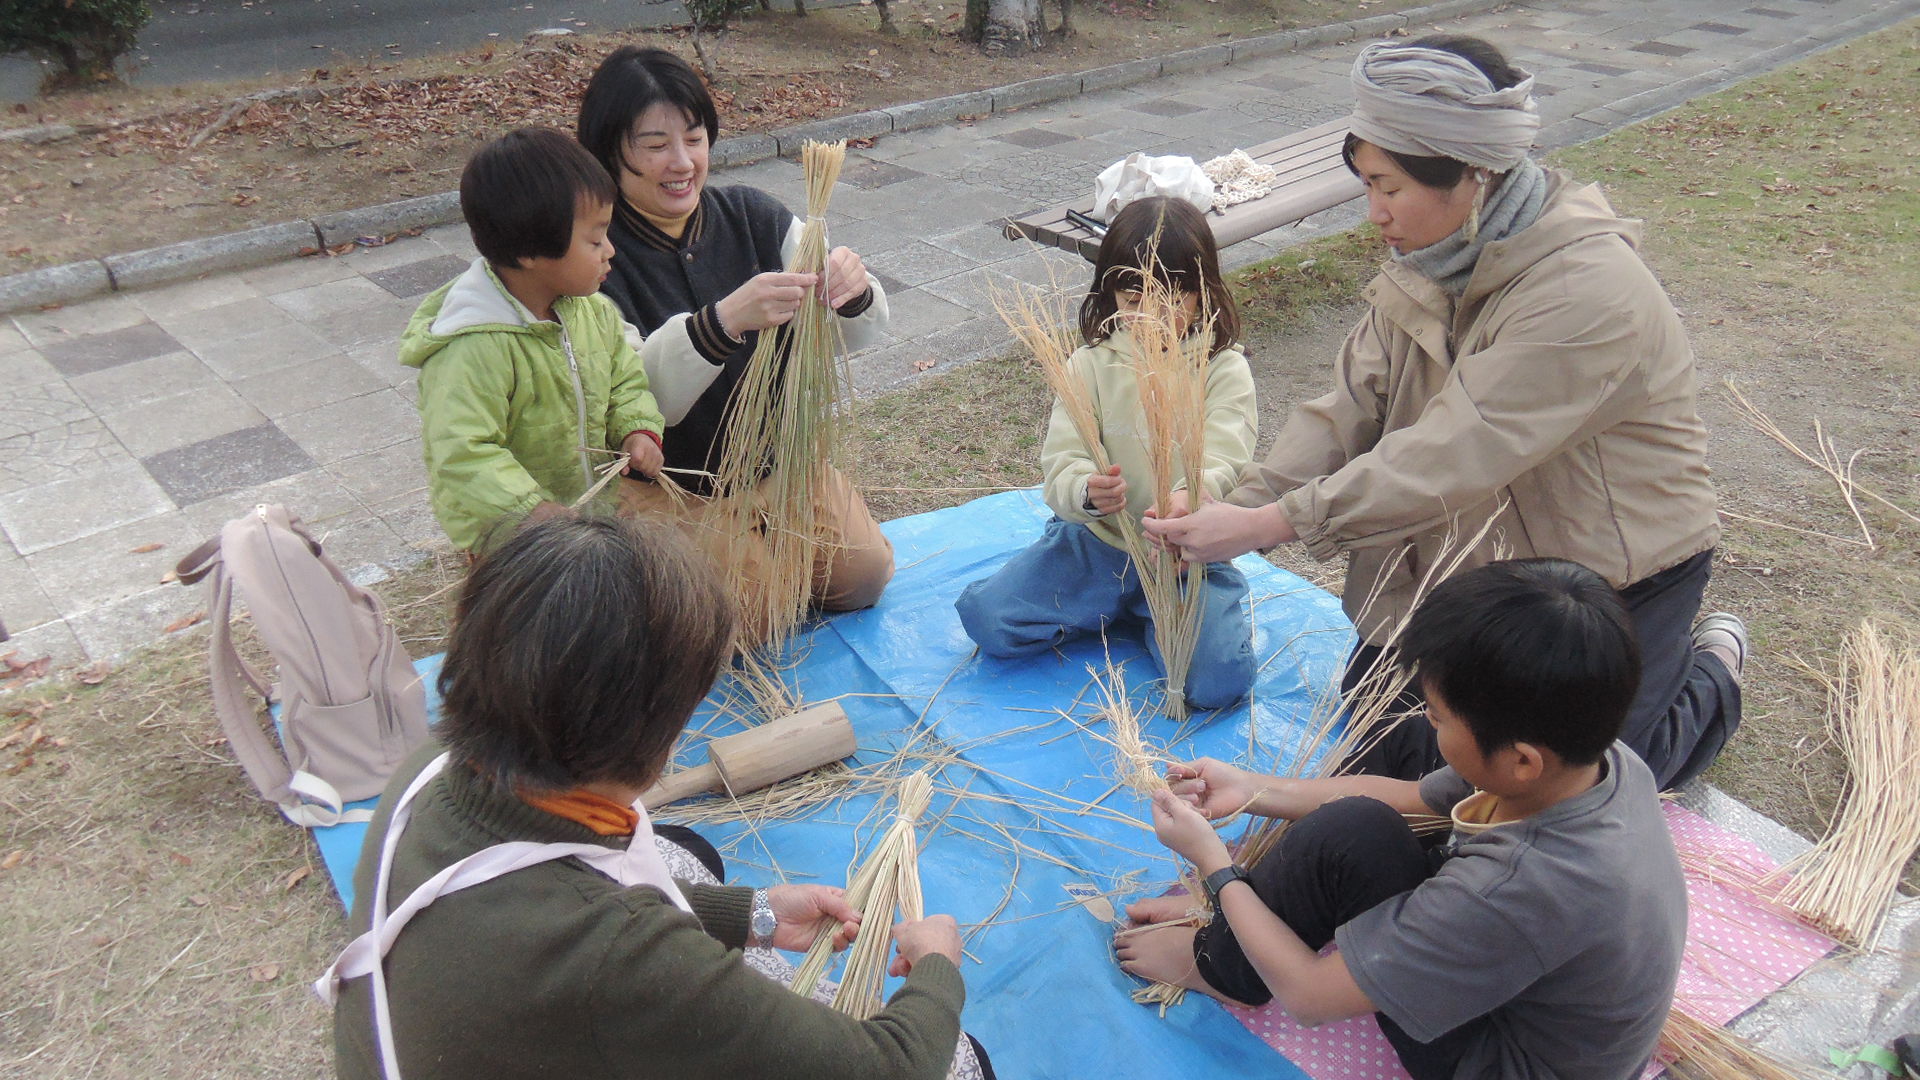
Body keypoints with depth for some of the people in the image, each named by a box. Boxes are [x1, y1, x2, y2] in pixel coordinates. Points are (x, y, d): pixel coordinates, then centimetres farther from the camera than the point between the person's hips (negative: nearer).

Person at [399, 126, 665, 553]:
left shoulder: (592, 310, 2)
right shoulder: (472, 350, -24)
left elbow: (625, 379, 17)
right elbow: (462, 456, -26)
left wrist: (638, 430, -2)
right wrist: (536, 511, -34)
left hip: (598, 510, 7)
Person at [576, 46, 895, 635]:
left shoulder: (752, 216, -3)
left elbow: (851, 336, -8)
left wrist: (854, 293, -33)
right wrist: (723, 320, -47)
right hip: (664, 480, -4)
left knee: (862, 573, -5)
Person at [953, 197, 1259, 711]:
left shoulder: (1224, 370, -6)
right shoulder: (1090, 365, -1)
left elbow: (1223, 466, -18)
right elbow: (1061, 465, -9)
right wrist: (1087, 493, -36)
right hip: (1097, 540, 2)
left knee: (1218, 682, -24)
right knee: (984, 614, -15)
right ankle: (1120, 608, 7)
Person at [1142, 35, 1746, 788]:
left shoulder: (1587, 294, -32)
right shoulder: (1429, 265, -7)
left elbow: (1447, 458, -35)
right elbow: (1349, 409, -12)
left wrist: (1266, 525, -37)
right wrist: (1238, 506, -26)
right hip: (1472, 558, 7)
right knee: (1376, 754, 12)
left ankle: (1709, 669, 27)